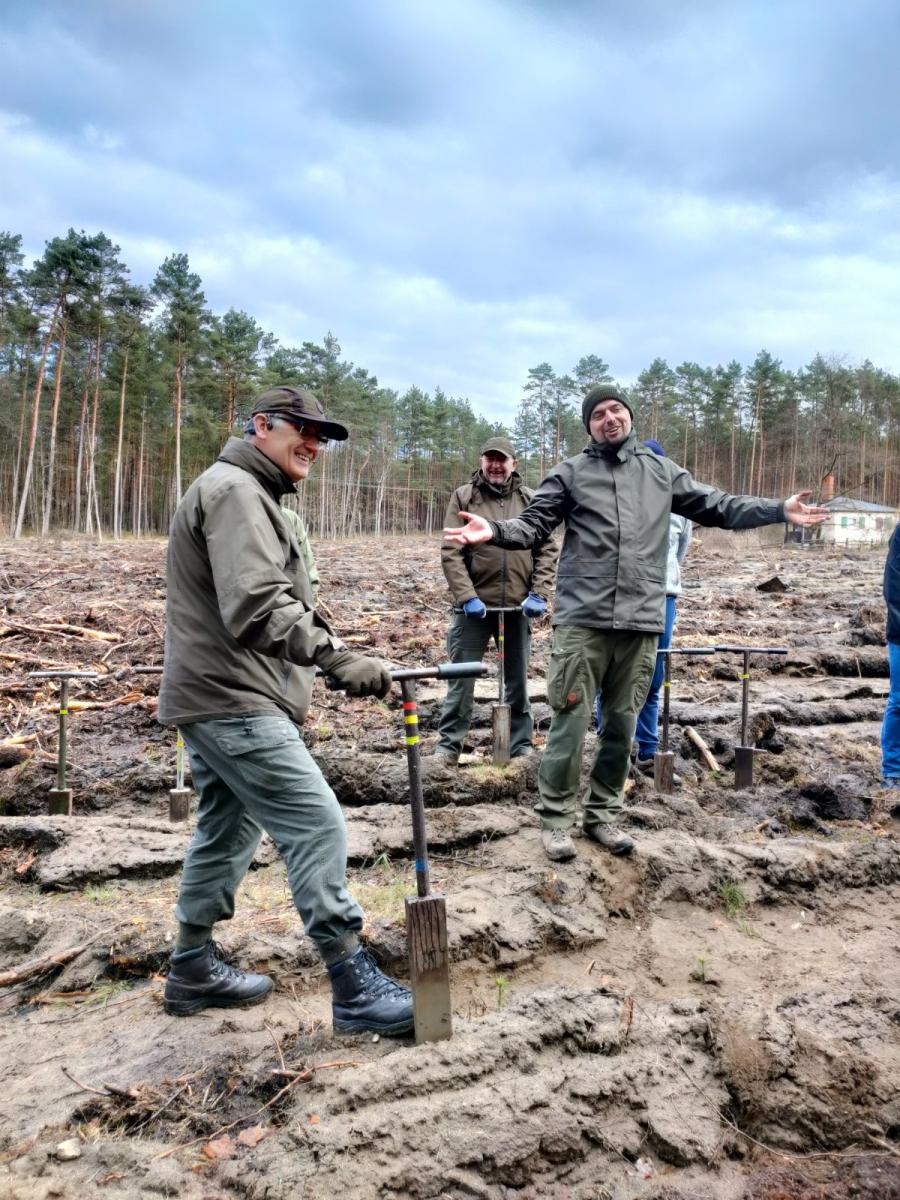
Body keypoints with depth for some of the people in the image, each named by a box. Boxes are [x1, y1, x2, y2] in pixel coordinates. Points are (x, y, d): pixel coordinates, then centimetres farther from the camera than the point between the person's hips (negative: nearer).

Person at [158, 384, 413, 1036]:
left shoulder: (250, 494, 21)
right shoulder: (234, 490, -14)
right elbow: (258, 608, -27)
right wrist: (342, 660, -32)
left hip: (218, 698, 11)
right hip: (233, 701, -11)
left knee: (228, 830, 18)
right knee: (317, 824, -10)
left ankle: (194, 968, 31)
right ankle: (354, 985, -3)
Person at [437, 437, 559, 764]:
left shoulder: (530, 500, 5)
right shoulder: (463, 497, 0)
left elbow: (548, 549, 5)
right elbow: (451, 553, -5)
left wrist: (538, 594, -7)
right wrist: (467, 596, -15)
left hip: (517, 605, 2)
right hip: (474, 604, -2)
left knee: (518, 680, 12)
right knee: (461, 679, 4)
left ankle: (521, 746, 25)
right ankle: (448, 745, 16)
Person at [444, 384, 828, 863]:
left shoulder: (662, 472, 13)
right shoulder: (570, 473, 5)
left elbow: (716, 507, 16)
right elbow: (533, 524, -1)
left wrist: (778, 510, 6)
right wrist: (494, 531, -21)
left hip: (640, 622, 3)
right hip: (582, 619, -3)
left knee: (622, 724, 11)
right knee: (570, 721, -1)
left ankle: (603, 813, 26)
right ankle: (555, 818, 13)